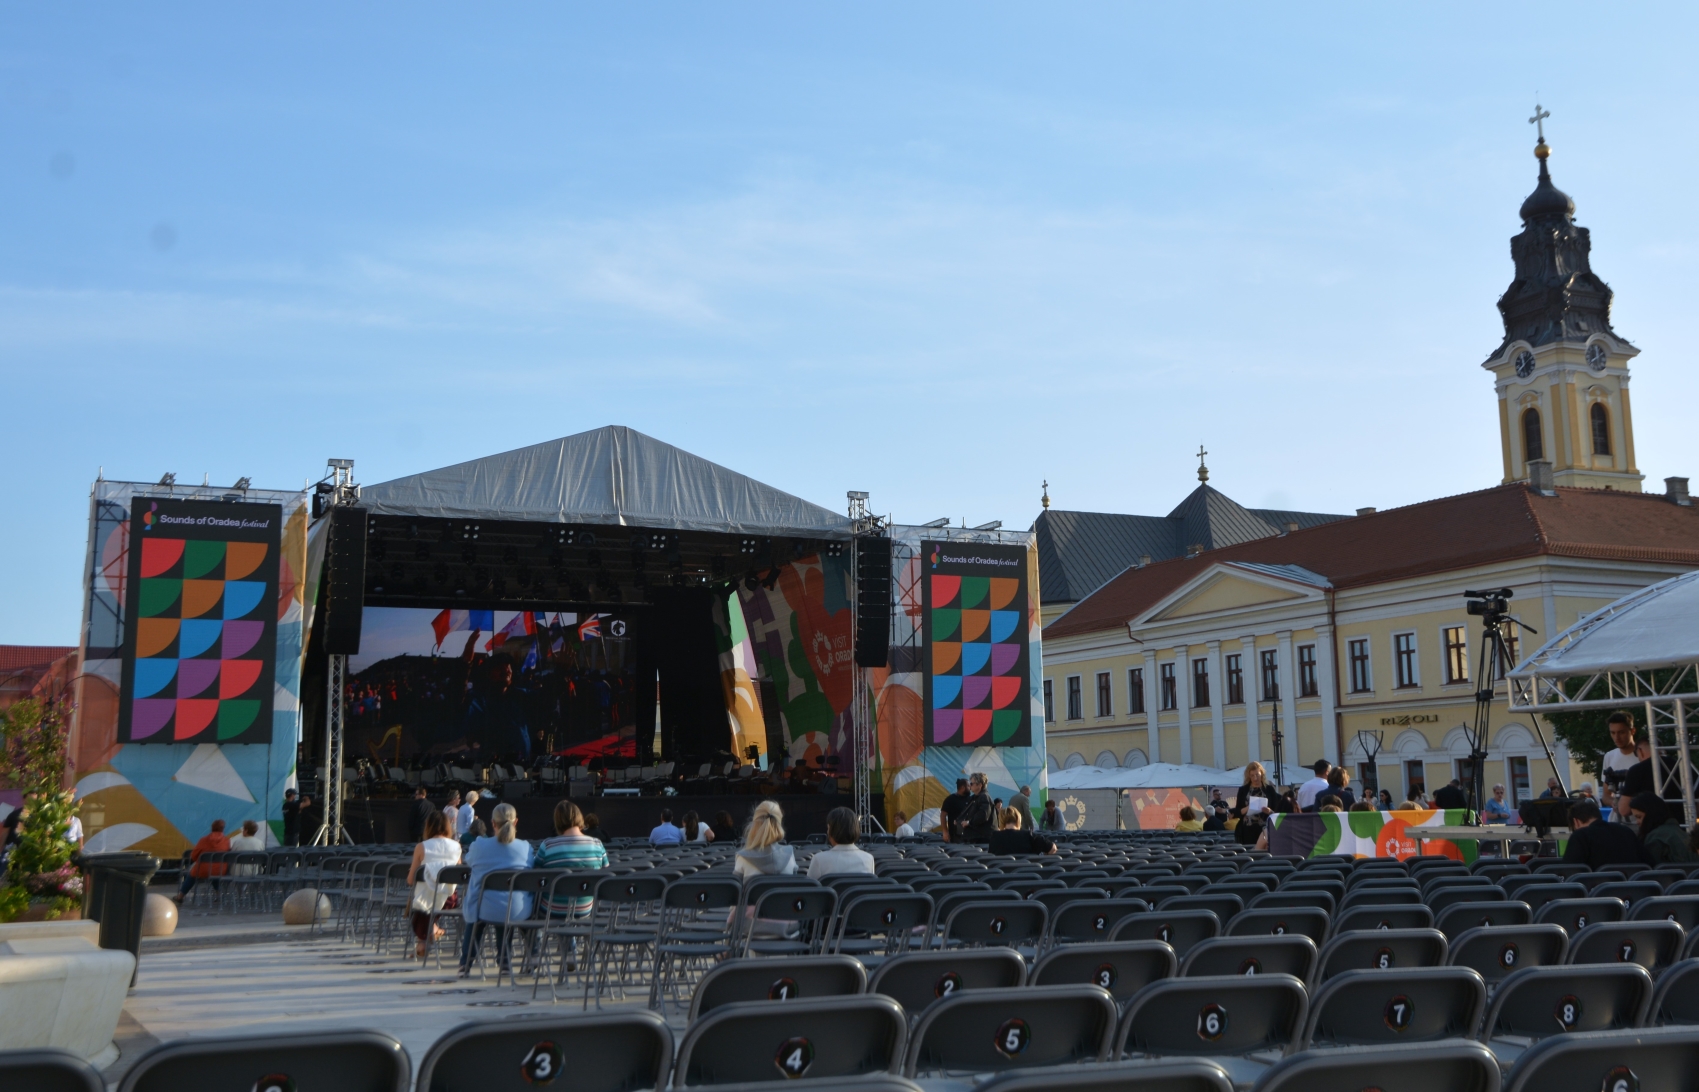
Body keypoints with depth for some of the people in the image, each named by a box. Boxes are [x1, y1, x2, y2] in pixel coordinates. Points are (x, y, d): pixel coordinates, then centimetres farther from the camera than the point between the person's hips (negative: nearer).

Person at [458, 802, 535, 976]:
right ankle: (503, 960, 43)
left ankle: (466, 963, 36)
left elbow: (468, 860, 13)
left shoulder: (478, 846, -9)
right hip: (517, 913, 1)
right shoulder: (525, 847, -6)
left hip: (485, 911, -1)